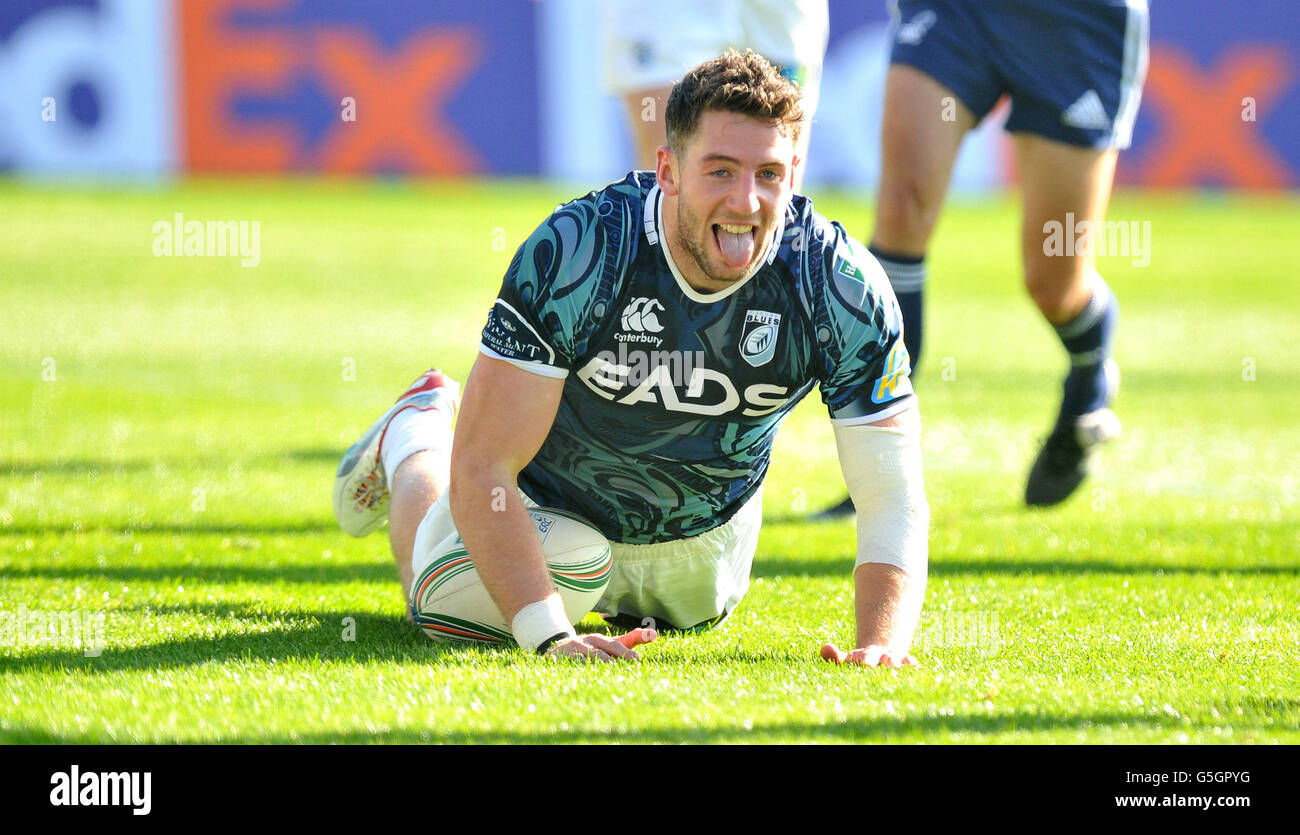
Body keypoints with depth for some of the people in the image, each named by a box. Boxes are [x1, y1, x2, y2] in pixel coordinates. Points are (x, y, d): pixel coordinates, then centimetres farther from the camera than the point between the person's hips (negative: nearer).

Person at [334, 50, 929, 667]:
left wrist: (881, 644, -47)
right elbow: (481, 469, -38)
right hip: (553, 496, -3)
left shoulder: (846, 288, -33)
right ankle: (414, 432, 45)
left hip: (707, 526, 3)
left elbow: (894, 499, -29)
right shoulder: (571, 253, -40)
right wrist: (551, 638, -48)